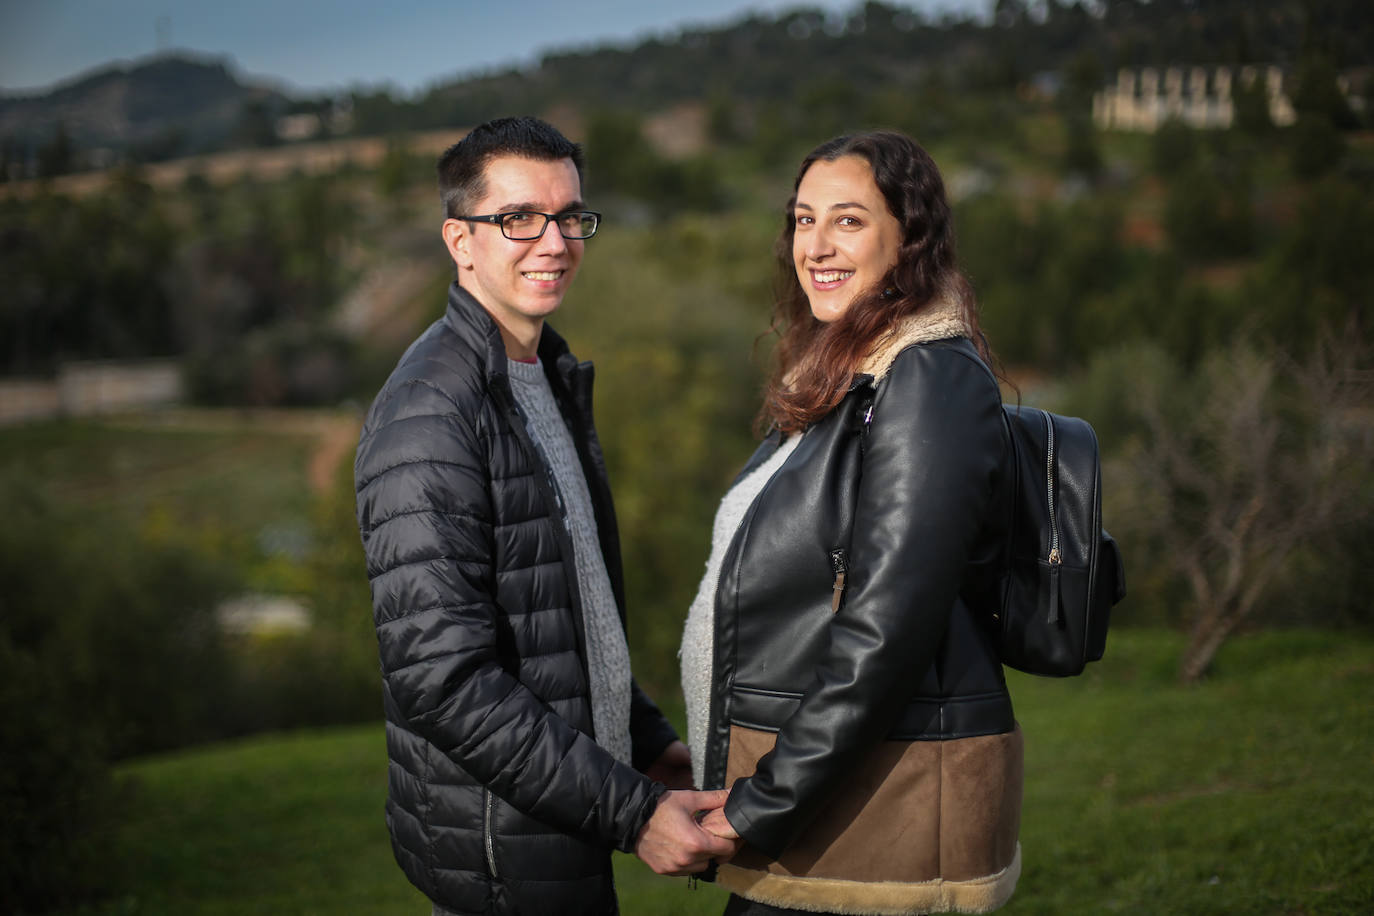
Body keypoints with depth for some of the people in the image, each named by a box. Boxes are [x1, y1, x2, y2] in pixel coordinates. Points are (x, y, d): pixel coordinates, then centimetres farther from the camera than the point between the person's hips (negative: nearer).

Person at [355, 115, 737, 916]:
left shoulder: (550, 378, 11)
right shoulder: (430, 414, -20)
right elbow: (441, 675, -25)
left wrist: (647, 740, 13)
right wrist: (631, 812, -22)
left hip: (571, 817, 9)